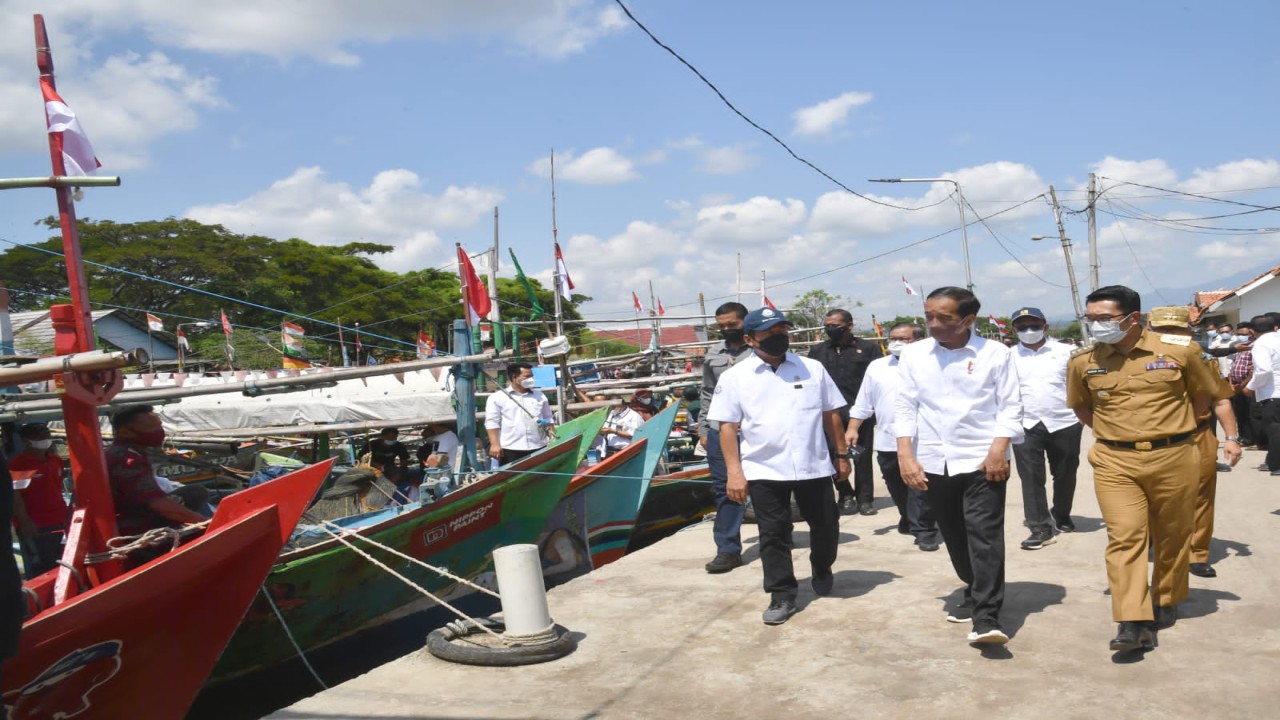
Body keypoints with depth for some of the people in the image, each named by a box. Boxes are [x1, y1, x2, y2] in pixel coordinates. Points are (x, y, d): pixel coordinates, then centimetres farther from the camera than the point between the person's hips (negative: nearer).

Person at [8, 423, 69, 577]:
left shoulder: (56, 460, 11)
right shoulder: (17, 464, -9)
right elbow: (15, 496, -14)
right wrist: (25, 522, -20)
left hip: (58, 522, 6)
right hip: (34, 526, -6)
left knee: (57, 567, 15)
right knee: (39, 570, -3)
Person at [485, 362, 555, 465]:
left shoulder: (540, 396, 15)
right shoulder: (497, 397, 2)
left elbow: (548, 420, 17)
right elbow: (492, 422, -3)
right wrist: (495, 444, -12)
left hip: (538, 448, 4)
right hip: (510, 449, -4)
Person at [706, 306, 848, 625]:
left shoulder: (813, 368, 5)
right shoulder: (734, 377, -3)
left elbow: (831, 414, 11)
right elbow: (728, 427, -4)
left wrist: (842, 454, 11)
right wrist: (734, 472, -9)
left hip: (814, 466, 3)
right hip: (764, 470, -2)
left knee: (825, 525, 15)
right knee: (773, 535, 4)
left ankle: (822, 572, 43)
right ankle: (782, 596, 17)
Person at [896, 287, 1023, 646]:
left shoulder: (995, 353, -3)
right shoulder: (913, 355, 3)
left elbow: (1010, 406, -1)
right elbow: (906, 408, 6)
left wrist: (999, 449, -14)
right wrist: (906, 456, -2)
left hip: (983, 459, -3)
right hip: (934, 461, 3)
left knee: (985, 535, -10)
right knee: (954, 536, 13)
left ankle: (986, 617, -9)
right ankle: (976, 594, 33)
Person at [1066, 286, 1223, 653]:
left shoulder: (1180, 350, -5)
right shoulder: (1083, 361, -1)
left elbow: (1203, 394, 11)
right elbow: (1079, 405, 17)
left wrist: (1170, 428, 9)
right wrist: (1110, 432, 10)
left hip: (1173, 458, 0)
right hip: (1115, 463, 0)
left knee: (1172, 537, 13)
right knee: (1124, 537, -9)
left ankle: (1164, 603, 33)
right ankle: (1132, 623, -10)